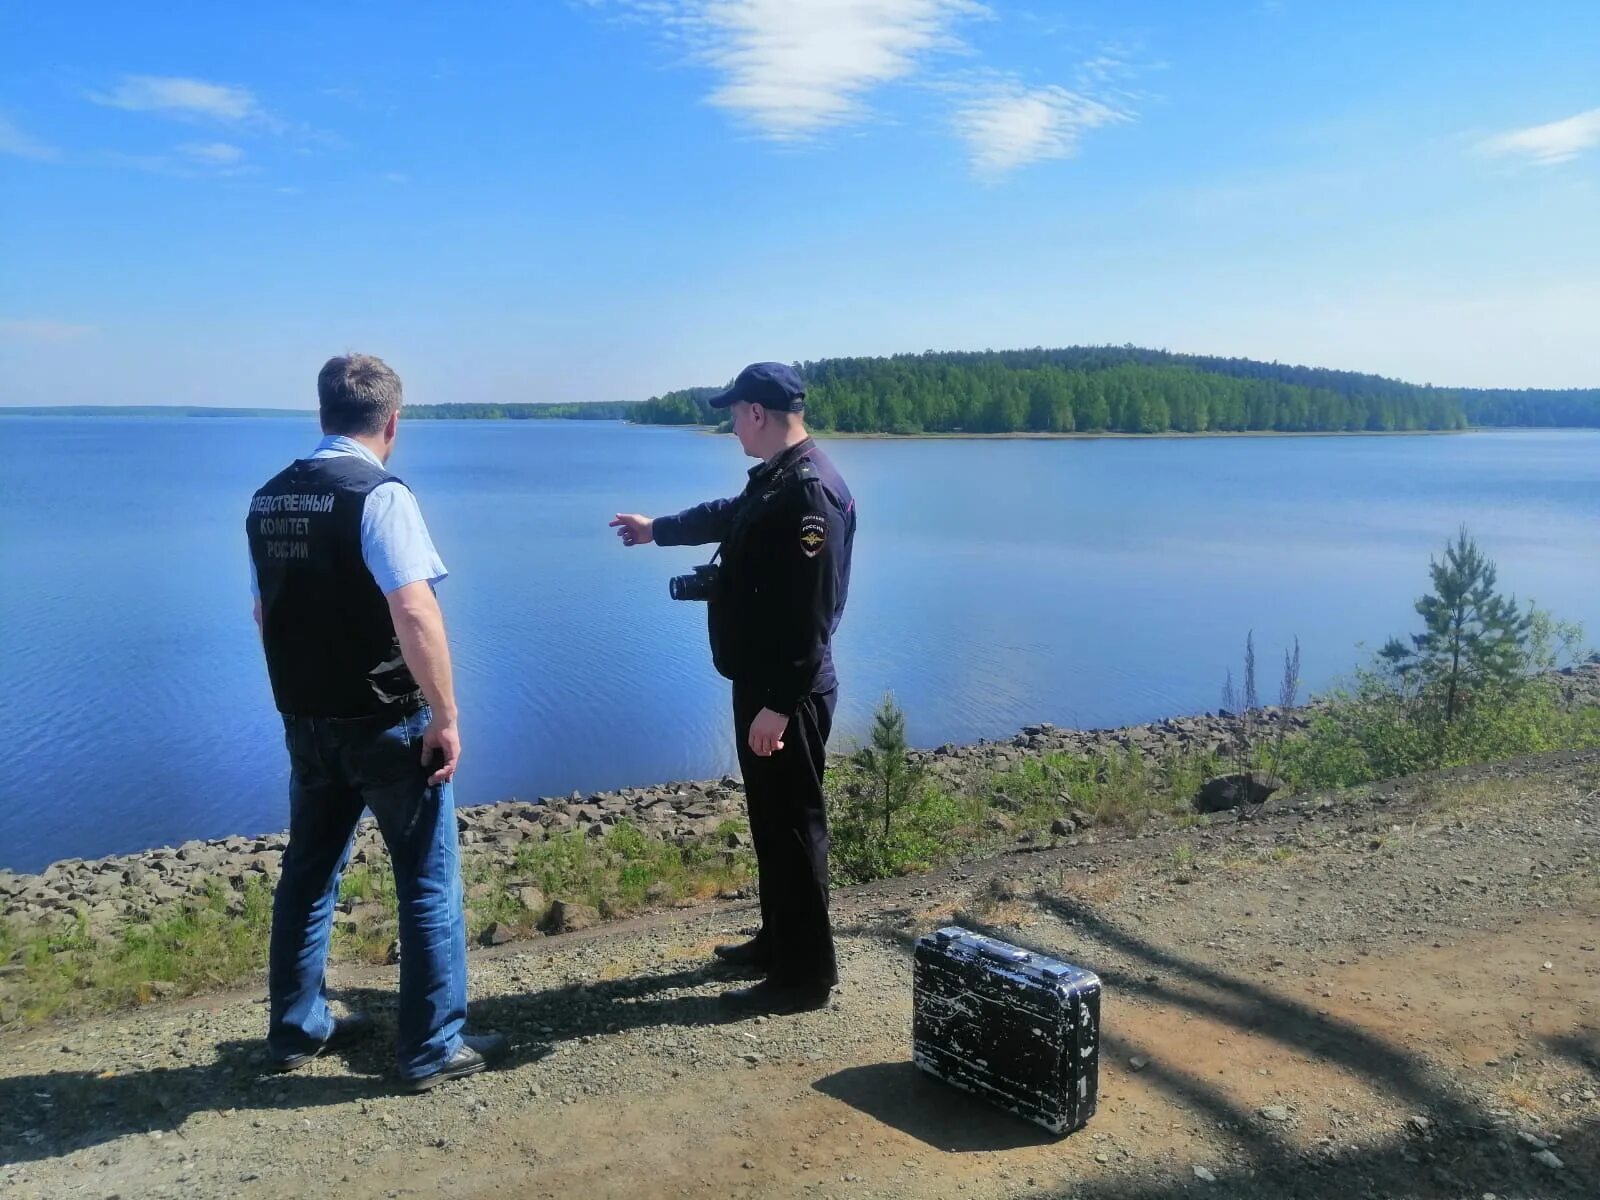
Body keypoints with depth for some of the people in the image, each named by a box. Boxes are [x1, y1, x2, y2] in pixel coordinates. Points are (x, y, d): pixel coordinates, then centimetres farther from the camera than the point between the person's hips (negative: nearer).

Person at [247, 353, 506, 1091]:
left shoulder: (268, 501, 6)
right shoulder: (379, 494, -17)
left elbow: (266, 614, 15)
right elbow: (415, 615, -26)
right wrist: (446, 717, -18)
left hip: (304, 720, 7)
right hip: (386, 723, -7)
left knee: (309, 870, 19)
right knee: (428, 882, 5)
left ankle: (296, 1027, 32)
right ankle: (432, 1048, 13)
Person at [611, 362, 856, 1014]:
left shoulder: (810, 493, -22)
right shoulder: (773, 480, 12)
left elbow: (810, 614, -26)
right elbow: (728, 516, 34)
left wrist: (780, 704, -26)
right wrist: (657, 529, 49)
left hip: (788, 693, -10)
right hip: (762, 683, 10)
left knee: (793, 826, -1)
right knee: (770, 819, 19)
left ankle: (806, 973, 12)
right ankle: (778, 941, 34)